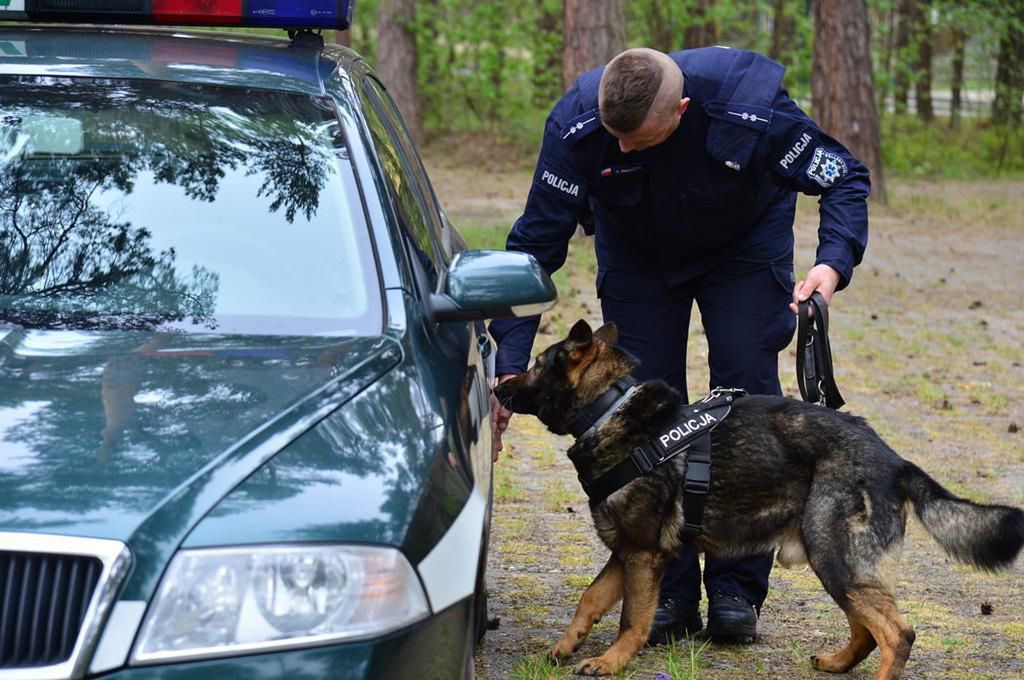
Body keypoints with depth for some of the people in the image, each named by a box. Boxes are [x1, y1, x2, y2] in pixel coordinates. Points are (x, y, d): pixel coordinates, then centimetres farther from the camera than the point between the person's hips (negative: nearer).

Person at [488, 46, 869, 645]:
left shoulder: (754, 111, -37)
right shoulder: (576, 125, -33)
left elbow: (846, 179, -21)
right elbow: (536, 245, -26)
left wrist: (834, 260, -41)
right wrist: (511, 366, -33)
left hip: (745, 244, -1)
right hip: (637, 252, 1)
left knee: (747, 389, -12)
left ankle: (737, 591, -3)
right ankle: (668, 593, 3)